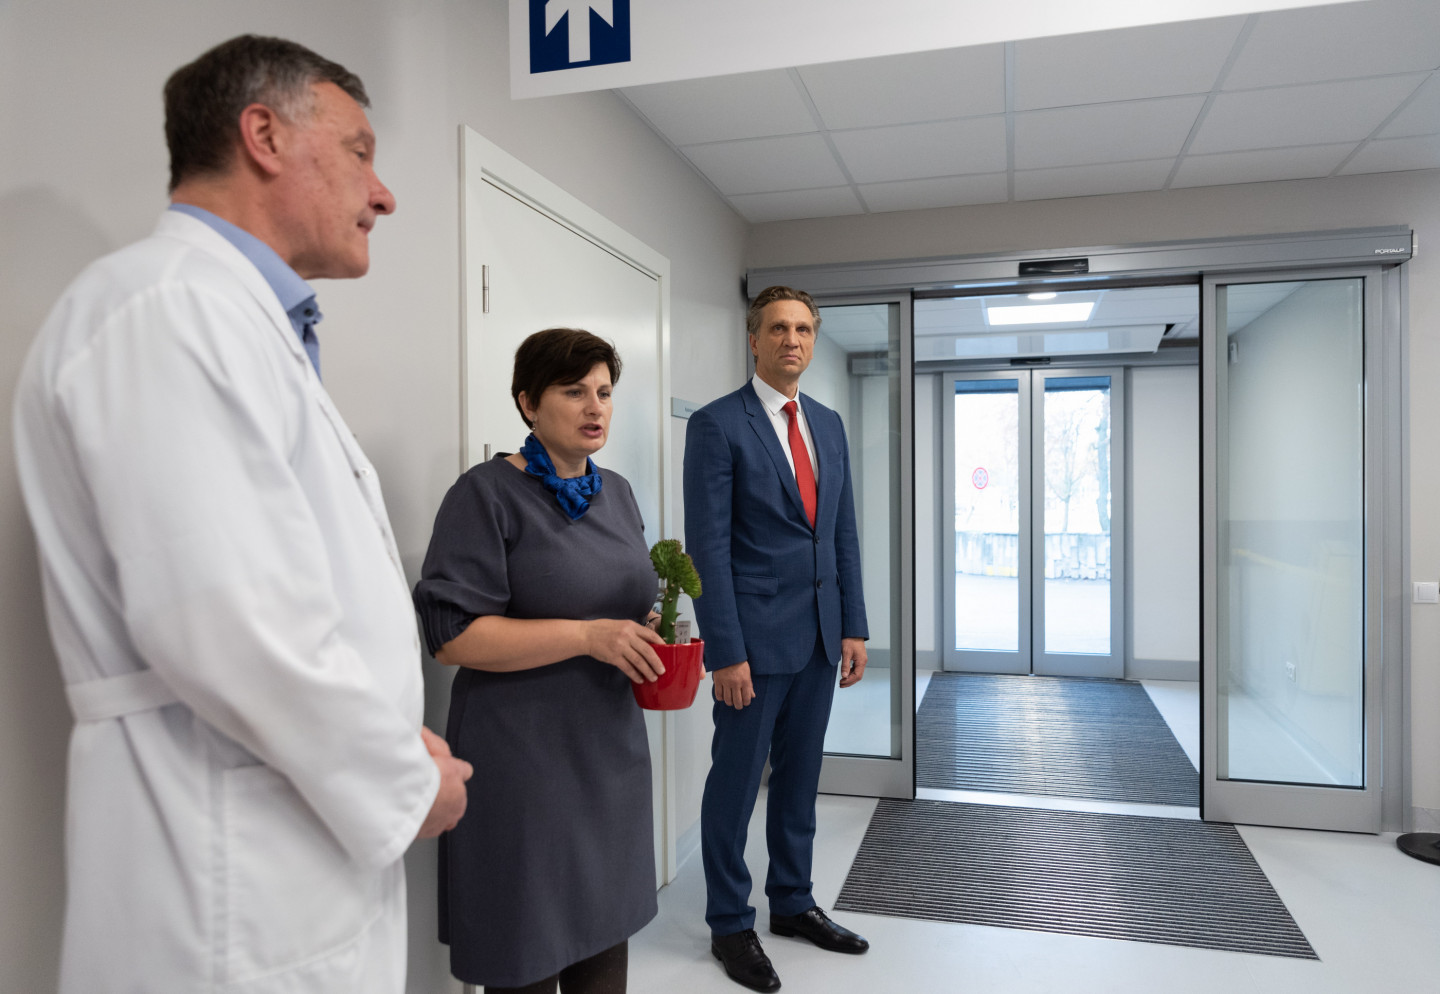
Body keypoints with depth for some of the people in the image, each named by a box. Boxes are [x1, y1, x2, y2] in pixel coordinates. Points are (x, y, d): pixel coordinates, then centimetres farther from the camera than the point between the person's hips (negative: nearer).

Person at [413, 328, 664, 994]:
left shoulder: (617, 492, 10)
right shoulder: (487, 494, -11)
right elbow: (452, 635, -17)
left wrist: (645, 635, 1)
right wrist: (588, 636, -23)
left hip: (611, 753, 6)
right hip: (523, 760, -6)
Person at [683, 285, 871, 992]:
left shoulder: (829, 424, 11)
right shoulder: (716, 424, -9)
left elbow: (843, 532, 12)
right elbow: (708, 547, -13)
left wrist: (854, 627, 7)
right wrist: (726, 651, -16)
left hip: (820, 638, 6)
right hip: (756, 637, -6)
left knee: (799, 776, 18)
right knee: (736, 782, 7)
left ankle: (793, 901, 37)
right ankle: (730, 924, 26)